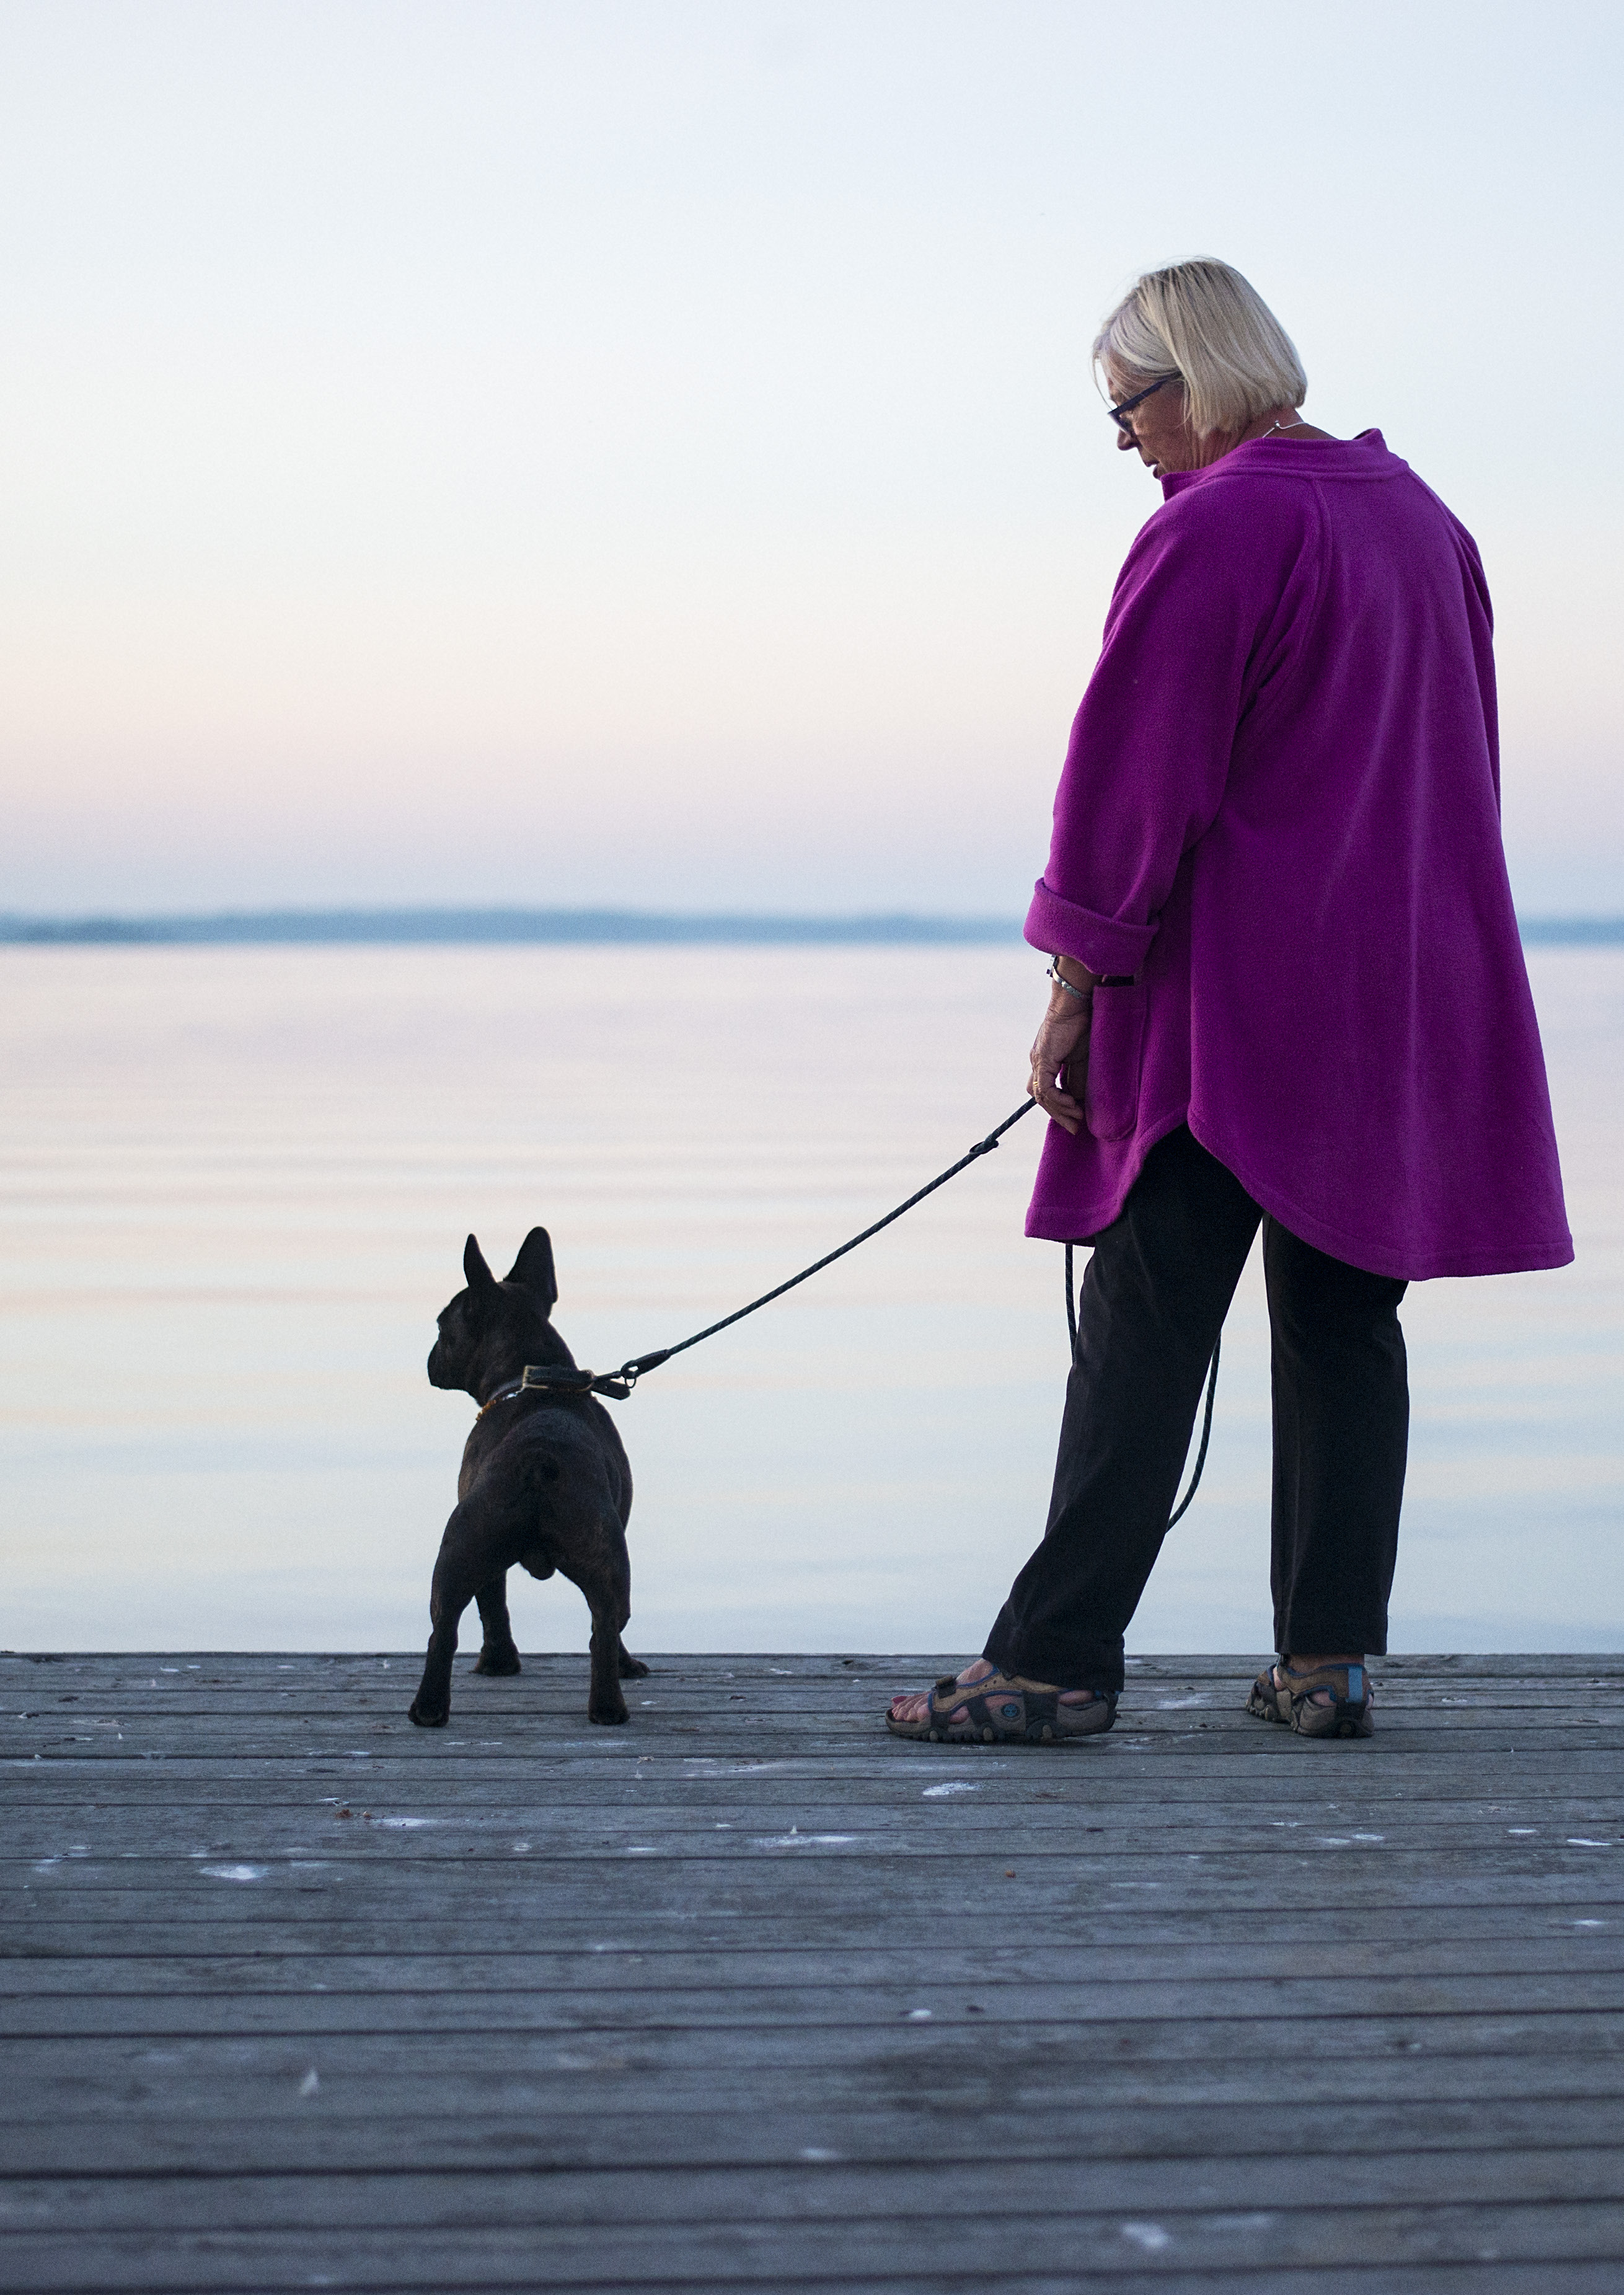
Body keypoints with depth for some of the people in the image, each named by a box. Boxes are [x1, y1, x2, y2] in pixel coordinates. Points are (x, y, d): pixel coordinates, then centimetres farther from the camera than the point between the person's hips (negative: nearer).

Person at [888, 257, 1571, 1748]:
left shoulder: (1214, 528, -12)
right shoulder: (1421, 518, 14)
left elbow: (1135, 776, -15)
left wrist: (1075, 986, -10)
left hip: (1233, 1005, -8)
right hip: (1409, 1006, 8)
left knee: (1144, 1332, -6)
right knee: (1343, 1320, 9)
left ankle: (1058, 1661, -5)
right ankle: (1332, 1657, 9)